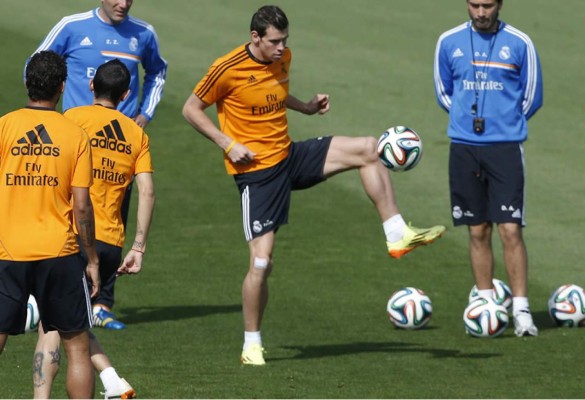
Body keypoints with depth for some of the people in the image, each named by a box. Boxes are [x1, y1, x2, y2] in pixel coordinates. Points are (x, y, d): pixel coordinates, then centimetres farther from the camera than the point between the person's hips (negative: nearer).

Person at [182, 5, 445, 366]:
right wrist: (228, 145, -17)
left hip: (289, 156, 6)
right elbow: (191, 110, -8)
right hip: (257, 170, -6)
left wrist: (306, 107, 7)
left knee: (367, 149, -8)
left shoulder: (283, 58, 3)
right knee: (261, 263, -9)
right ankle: (252, 345, 7)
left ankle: (398, 234, -5)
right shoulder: (228, 69, -17)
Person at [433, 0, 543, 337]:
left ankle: (521, 310, -7)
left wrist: (505, 123, 11)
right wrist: (472, 120, 12)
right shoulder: (449, 43, 3)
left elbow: (532, 97, 8)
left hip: (506, 148, -2)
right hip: (464, 149, 2)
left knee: (510, 230, -10)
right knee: (478, 232, 7)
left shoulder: (519, 44, -3)